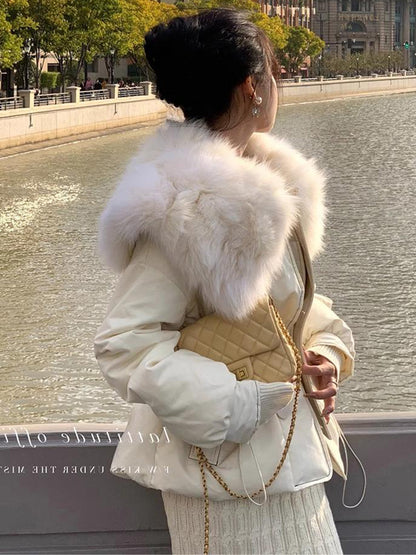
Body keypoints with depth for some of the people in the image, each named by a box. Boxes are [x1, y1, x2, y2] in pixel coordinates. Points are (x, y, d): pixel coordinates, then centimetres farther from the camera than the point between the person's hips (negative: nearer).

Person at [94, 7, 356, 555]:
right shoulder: (187, 204, -22)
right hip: (234, 467, -9)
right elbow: (123, 345, -22)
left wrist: (326, 349, 0)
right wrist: (239, 408, -21)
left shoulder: (269, 182, 7)